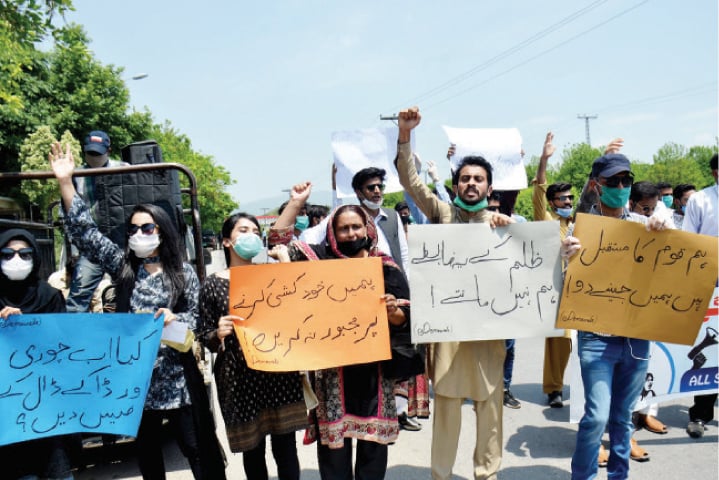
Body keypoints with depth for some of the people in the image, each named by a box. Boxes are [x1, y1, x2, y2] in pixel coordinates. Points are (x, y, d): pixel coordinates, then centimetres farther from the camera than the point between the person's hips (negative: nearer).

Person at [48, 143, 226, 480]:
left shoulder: (183, 273, 0)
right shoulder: (122, 265, 5)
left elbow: (196, 320, 1)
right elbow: (84, 233, -2)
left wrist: (173, 320, -22)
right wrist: (65, 182, -10)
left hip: (175, 377, -2)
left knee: (199, 449, 2)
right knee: (146, 451, 16)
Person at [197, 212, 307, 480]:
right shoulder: (213, 285, 1)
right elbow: (203, 337, 2)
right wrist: (218, 334, -19)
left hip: (279, 371, 2)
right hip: (239, 377, -1)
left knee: (285, 447, 6)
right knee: (252, 451, 10)